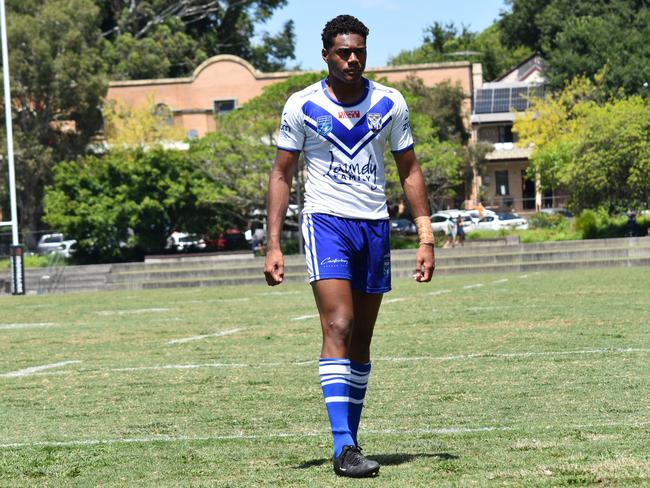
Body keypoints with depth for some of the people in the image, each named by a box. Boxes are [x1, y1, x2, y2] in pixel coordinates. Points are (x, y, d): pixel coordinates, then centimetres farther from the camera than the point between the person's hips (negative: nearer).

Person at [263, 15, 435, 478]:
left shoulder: (390, 104, 3)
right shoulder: (302, 106, -3)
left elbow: (410, 171, 10)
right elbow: (282, 174, 4)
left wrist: (426, 236, 3)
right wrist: (273, 244, -4)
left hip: (376, 226, 3)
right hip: (326, 221, -3)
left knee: (361, 340, 7)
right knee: (339, 327, -18)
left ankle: (349, 441, 17)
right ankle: (343, 448, -22)